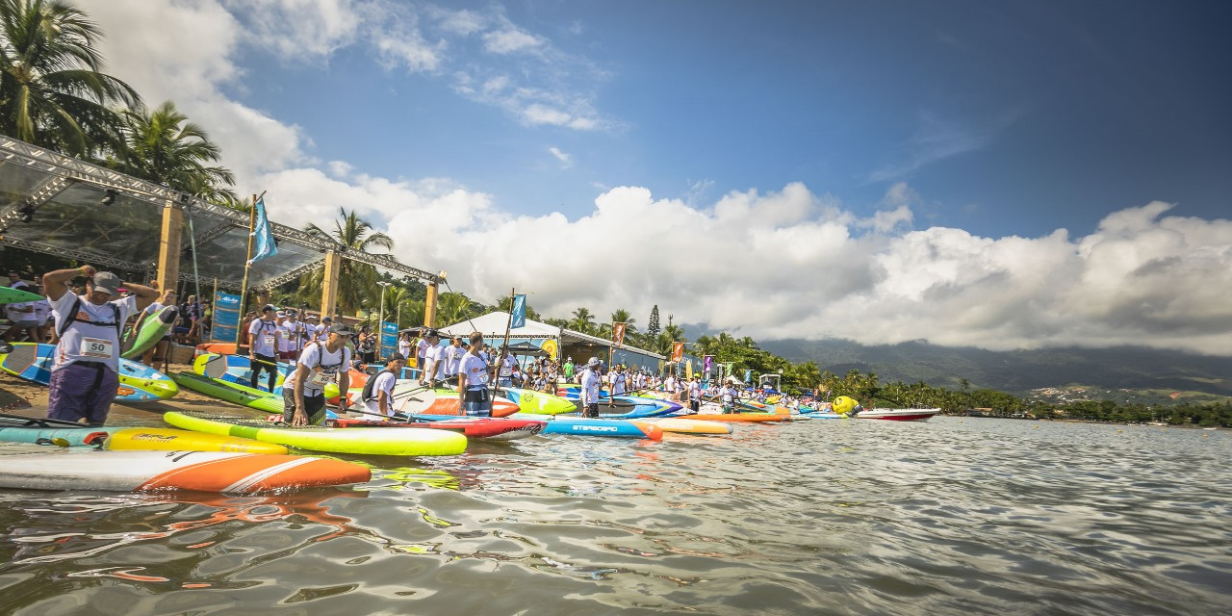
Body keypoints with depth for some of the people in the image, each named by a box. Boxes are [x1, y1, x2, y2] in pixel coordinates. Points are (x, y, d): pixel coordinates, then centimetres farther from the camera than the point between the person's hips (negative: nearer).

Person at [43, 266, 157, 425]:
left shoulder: (118, 308, 22)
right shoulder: (70, 303, 12)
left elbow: (151, 294, 22)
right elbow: (49, 278, -1)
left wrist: (123, 284, 18)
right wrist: (80, 271, 10)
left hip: (106, 376, 4)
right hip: (71, 371, -3)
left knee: (94, 425, 9)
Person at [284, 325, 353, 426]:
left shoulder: (345, 352, -12)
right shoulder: (313, 350, -30)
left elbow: (344, 376, 6)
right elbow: (299, 380, -36)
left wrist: (343, 399, -3)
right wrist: (299, 408, -47)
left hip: (317, 393, 6)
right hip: (295, 389, -6)